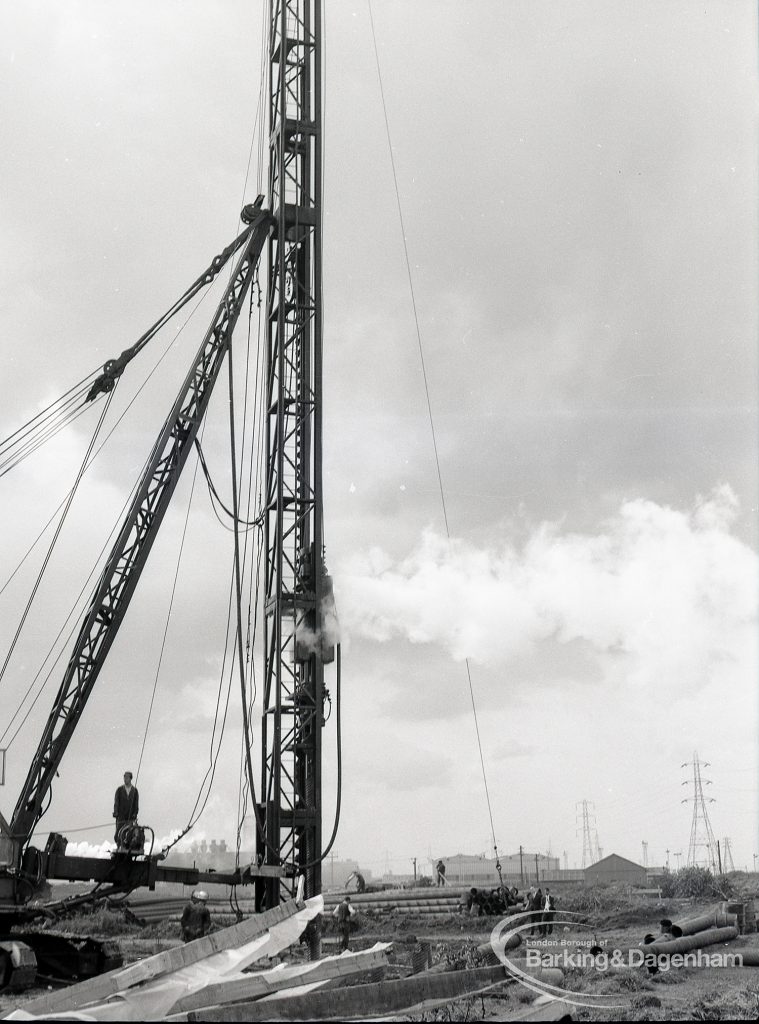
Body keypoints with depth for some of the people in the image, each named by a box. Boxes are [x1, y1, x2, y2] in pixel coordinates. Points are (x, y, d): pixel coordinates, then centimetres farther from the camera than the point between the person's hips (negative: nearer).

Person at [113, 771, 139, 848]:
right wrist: (115, 812, -8)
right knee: (118, 833, -3)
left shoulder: (135, 790, 6)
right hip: (120, 816, 0)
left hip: (130, 817, 0)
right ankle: (119, 846, 12)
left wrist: (135, 814, -1)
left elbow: (136, 803, 6)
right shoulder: (119, 789, 4)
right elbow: (116, 802, 2)